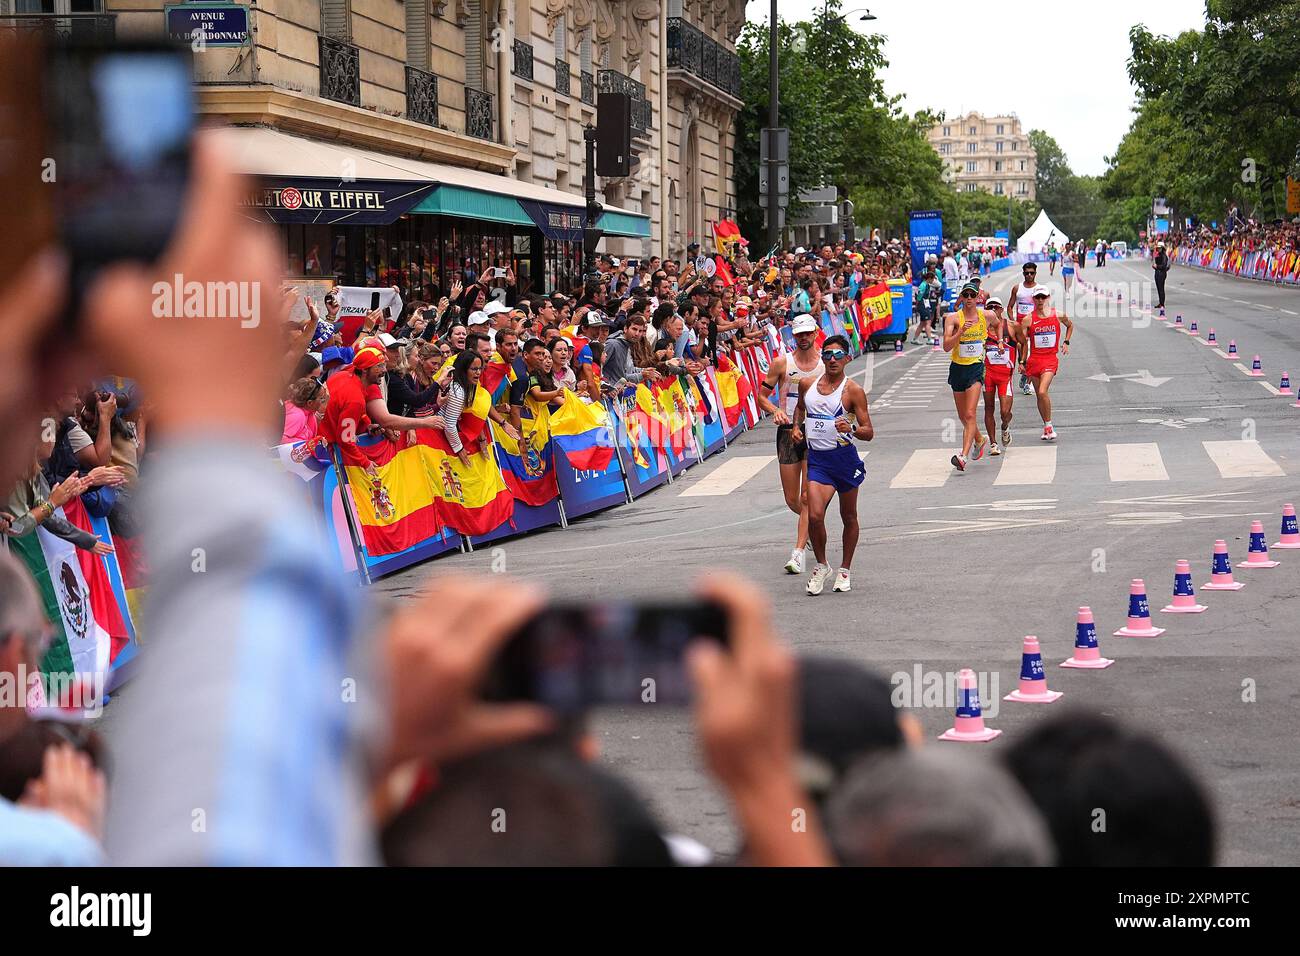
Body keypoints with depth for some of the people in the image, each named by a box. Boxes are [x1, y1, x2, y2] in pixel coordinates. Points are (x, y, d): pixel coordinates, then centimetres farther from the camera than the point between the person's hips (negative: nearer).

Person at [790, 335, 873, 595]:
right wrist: (796, 426, 10)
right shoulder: (807, 384, 5)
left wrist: (852, 429, -28)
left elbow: (869, 432, -8)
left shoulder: (853, 390, -7)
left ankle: (845, 570, 28)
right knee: (814, 515, -13)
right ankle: (821, 566, 9)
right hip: (817, 459, 2)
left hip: (844, 458, -2)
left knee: (849, 517, 11)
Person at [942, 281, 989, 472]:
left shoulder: (986, 316, -1)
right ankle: (979, 440, 43)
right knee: (963, 416, 15)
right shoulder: (953, 318, -9)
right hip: (957, 368, 1)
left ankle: (963, 456, -24)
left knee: (970, 414, -16)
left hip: (976, 368, -1)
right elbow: (946, 346, -19)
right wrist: (961, 331, -30)